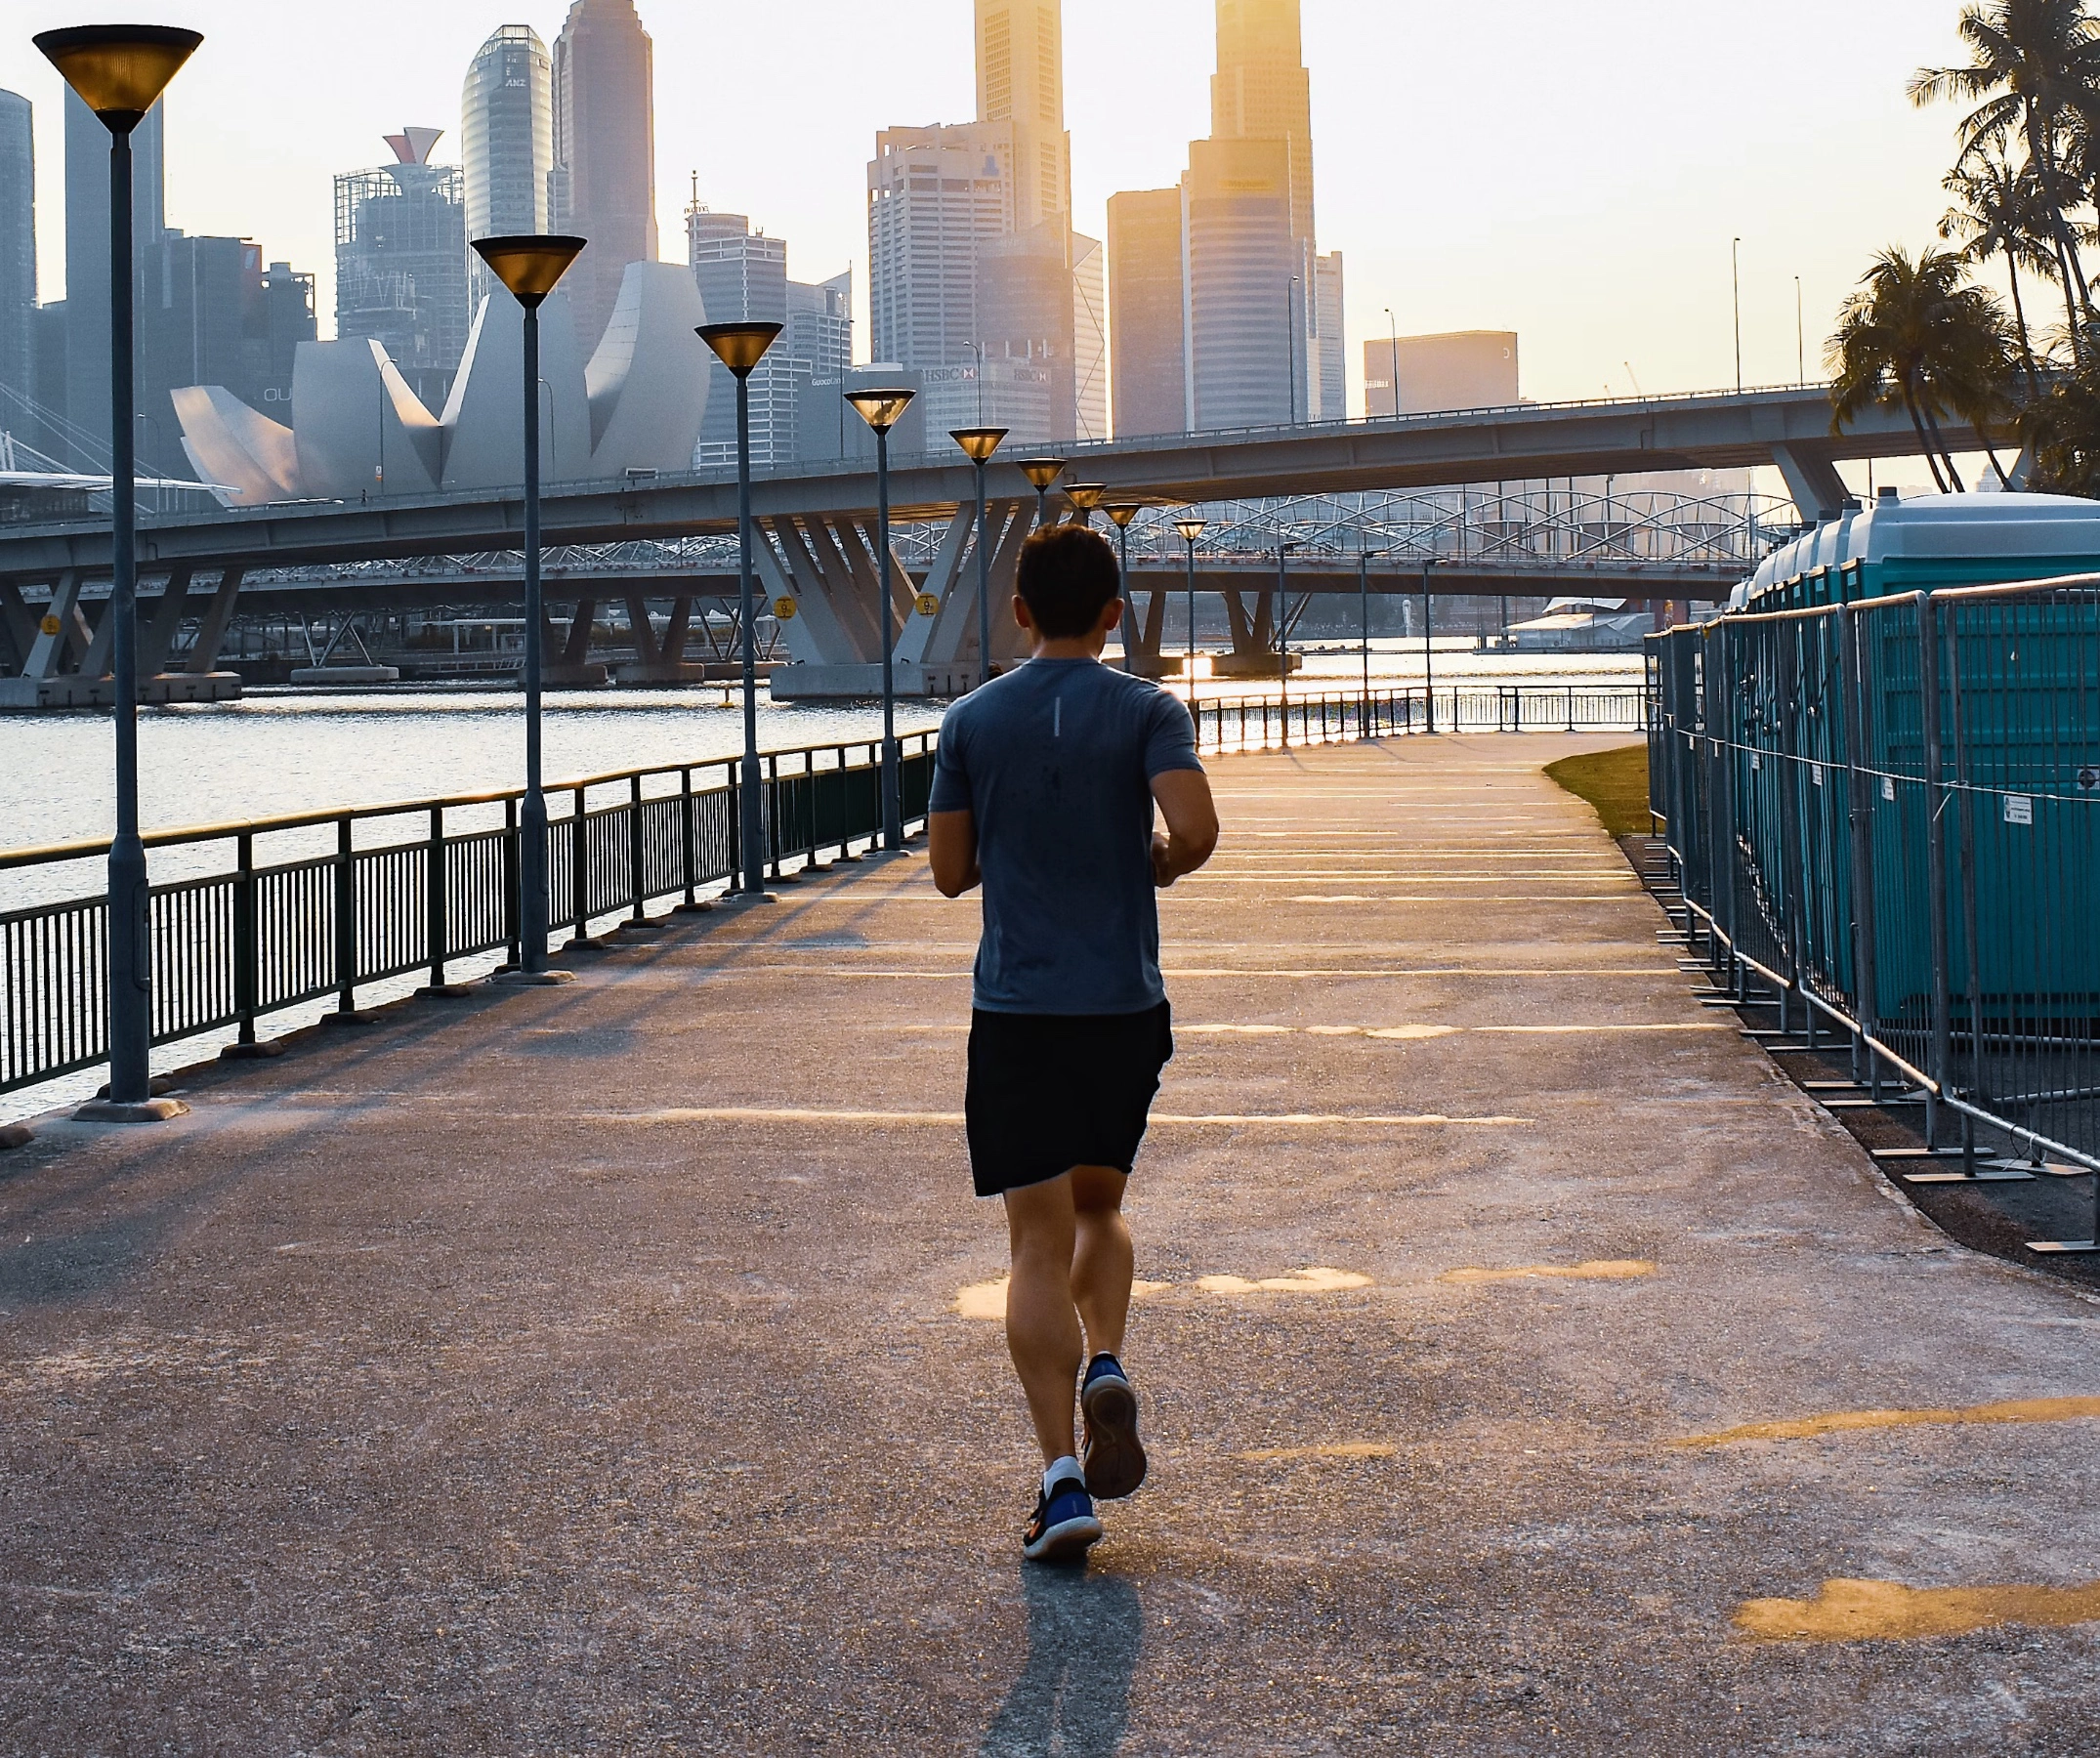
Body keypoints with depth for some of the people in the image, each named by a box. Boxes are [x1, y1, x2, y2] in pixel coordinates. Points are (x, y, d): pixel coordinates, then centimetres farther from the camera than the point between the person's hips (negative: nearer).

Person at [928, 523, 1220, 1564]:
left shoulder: (973, 722, 2)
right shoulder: (1147, 712, -2)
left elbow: (950, 872, 5)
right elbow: (1196, 831, -17)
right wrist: (1156, 867, 5)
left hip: (1015, 1011, 0)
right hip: (1126, 1008, 1)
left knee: (1039, 1244, -1)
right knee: (1099, 1206, 23)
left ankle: (1063, 1478, -9)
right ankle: (1106, 1368, -1)